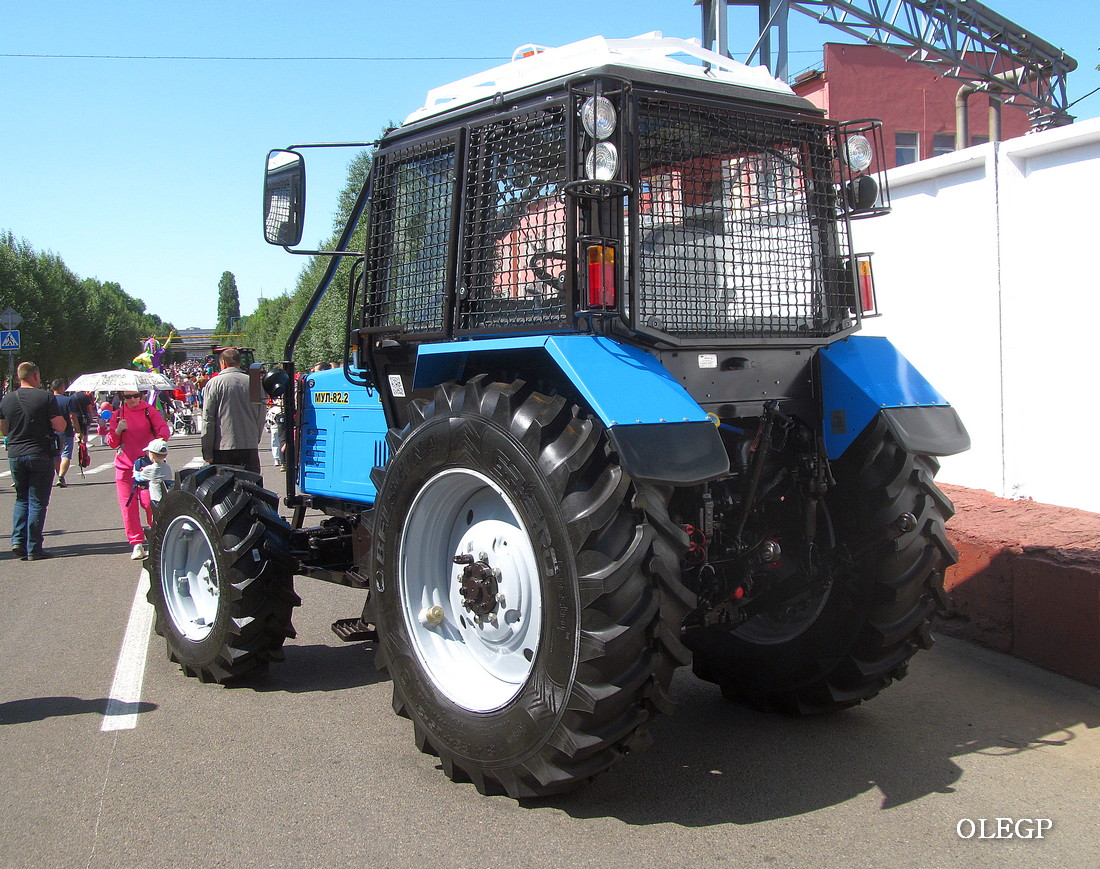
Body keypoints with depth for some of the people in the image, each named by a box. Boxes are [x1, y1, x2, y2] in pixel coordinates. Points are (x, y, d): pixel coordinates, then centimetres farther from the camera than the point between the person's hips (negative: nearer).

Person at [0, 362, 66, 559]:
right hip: (40, 454, -4)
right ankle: (33, 548, 1)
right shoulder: (46, 397, -10)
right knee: (37, 502, 1)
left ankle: (18, 539, 6)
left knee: (22, 498, 20)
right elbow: (60, 427, -12)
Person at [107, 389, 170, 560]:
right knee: (128, 505, -2)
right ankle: (137, 544, 6)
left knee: (149, 502, -11)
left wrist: (160, 438, -31)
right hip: (124, 466, 3)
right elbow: (112, 443, 8)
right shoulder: (117, 415, 11)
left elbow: (163, 427, -9)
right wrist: (117, 431, -12)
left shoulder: (149, 411, 5)